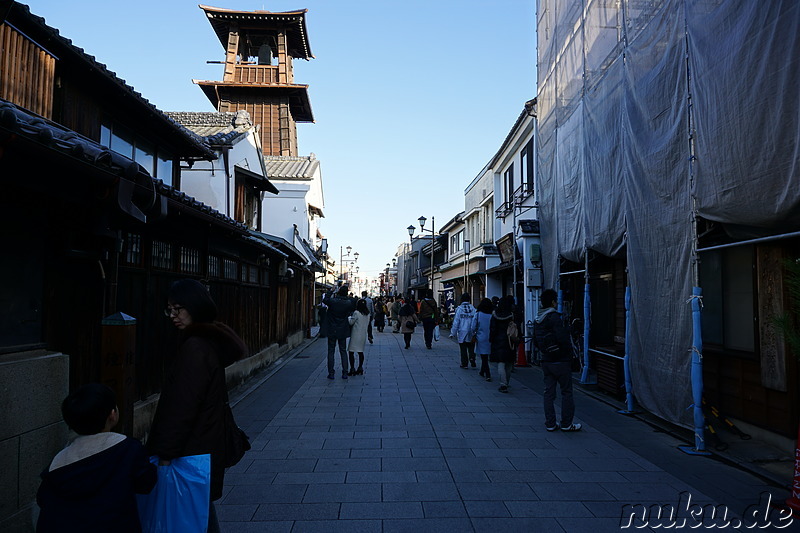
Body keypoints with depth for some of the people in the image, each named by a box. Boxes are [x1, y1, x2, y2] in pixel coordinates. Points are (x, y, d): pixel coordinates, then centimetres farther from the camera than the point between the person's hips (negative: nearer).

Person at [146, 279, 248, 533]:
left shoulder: (195, 349, -21)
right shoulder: (210, 342, 8)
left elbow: (182, 407, -22)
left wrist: (165, 454, -15)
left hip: (192, 452, -10)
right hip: (206, 444, 10)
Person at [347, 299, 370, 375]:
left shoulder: (356, 313, -14)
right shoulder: (368, 314, 4)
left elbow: (351, 322, -6)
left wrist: (349, 317, 12)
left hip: (356, 335, -7)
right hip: (363, 335, 7)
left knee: (351, 351, -1)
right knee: (361, 351, 15)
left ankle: (352, 369, -5)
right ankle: (360, 368, 17)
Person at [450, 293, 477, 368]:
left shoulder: (459, 309, -8)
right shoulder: (472, 308, -2)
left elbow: (456, 322, -7)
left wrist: (453, 333, -1)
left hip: (462, 332, -2)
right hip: (471, 333, 2)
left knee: (463, 349, 8)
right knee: (471, 348, 12)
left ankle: (464, 363, 12)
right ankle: (472, 359, -6)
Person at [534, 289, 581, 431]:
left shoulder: (537, 320, 9)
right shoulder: (555, 317, -15)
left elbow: (535, 341, 13)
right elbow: (562, 339, -22)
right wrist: (569, 352, -7)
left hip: (546, 361, 7)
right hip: (561, 361, -7)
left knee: (549, 392, 10)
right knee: (566, 392, 4)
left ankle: (550, 424, 13)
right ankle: (566, 424, 10)